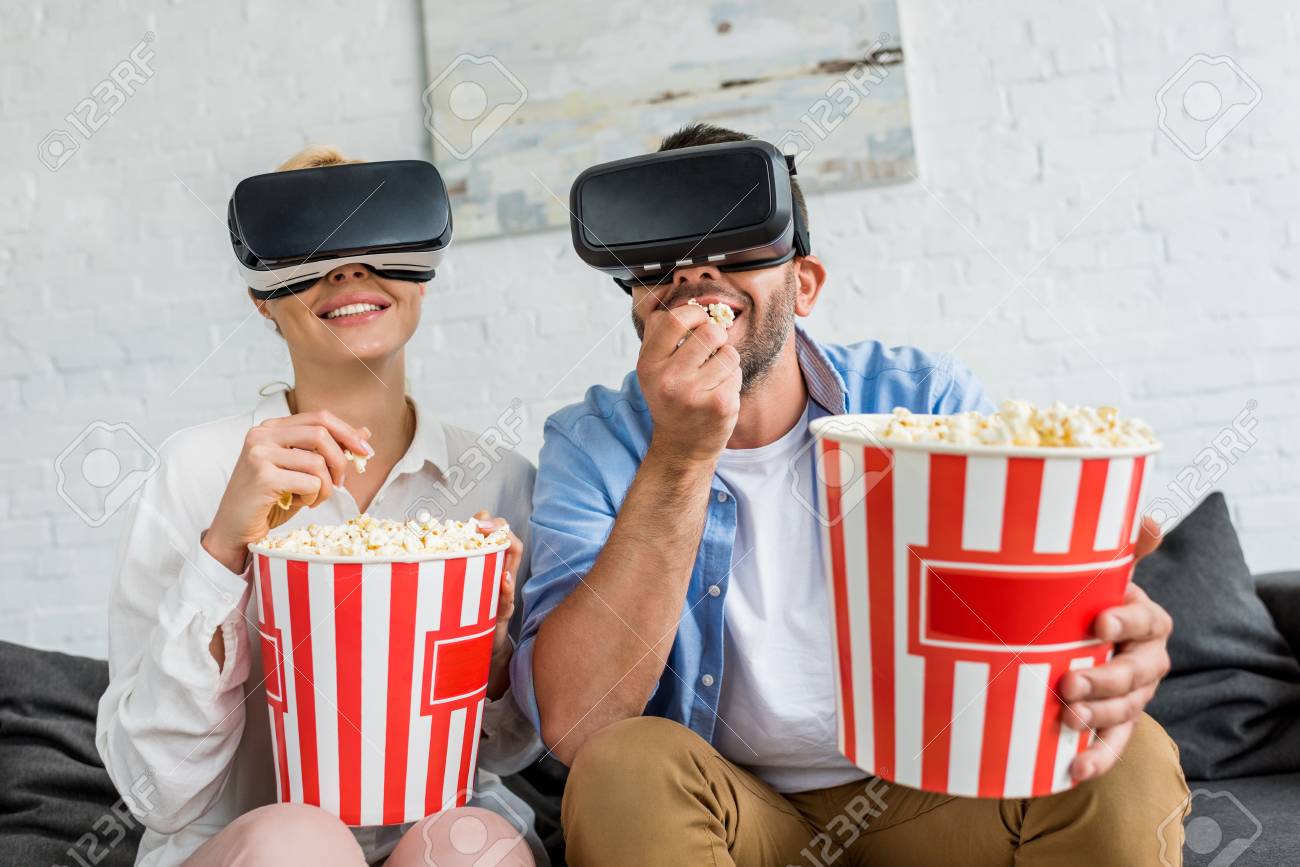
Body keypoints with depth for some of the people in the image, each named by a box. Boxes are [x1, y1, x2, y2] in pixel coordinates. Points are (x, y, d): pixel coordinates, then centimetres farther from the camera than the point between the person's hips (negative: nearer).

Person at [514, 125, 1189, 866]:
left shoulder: (930, 402, -7)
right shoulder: (594, 443, -10)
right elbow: (574, 726, -22)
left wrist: (1102, 633, -36)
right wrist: (682, 456, -30)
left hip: (932, 788, 1)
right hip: (724, 807, -1)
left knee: (1131, 761, -23)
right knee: (623, 768, -31)